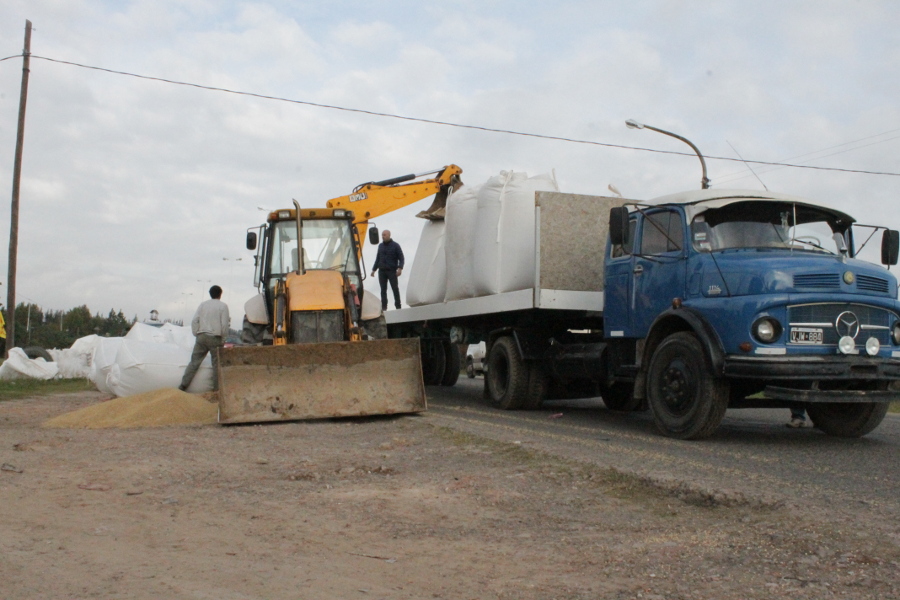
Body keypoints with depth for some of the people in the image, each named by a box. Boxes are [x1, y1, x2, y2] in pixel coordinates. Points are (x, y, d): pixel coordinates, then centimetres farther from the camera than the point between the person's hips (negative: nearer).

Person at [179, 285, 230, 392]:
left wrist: (196, 334, 11)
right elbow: (225, 324, -6)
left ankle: (183, 385, 2)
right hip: (215, 338, -3)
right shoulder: (223, 306, -1)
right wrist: (223, 338, 4)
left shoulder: (203, 305, 10)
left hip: (201, 336, 3)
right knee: (217, 363, 5)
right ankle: (217, 388, 5)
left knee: (194, 361, 7)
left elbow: (194, 321, 5)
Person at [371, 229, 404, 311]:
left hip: (392, 271, -4)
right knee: (383, 290, 2)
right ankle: (384, 307, 5)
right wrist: (374, 269, 19)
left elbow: (401, 258, -2)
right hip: (382, 271, 4)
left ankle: (398, 306, -1)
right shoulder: (380, 246, 16)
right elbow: (377, 258, 24)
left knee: (395, 289, -4)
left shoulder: (395, 245, 1)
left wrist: (400, 268, -16)